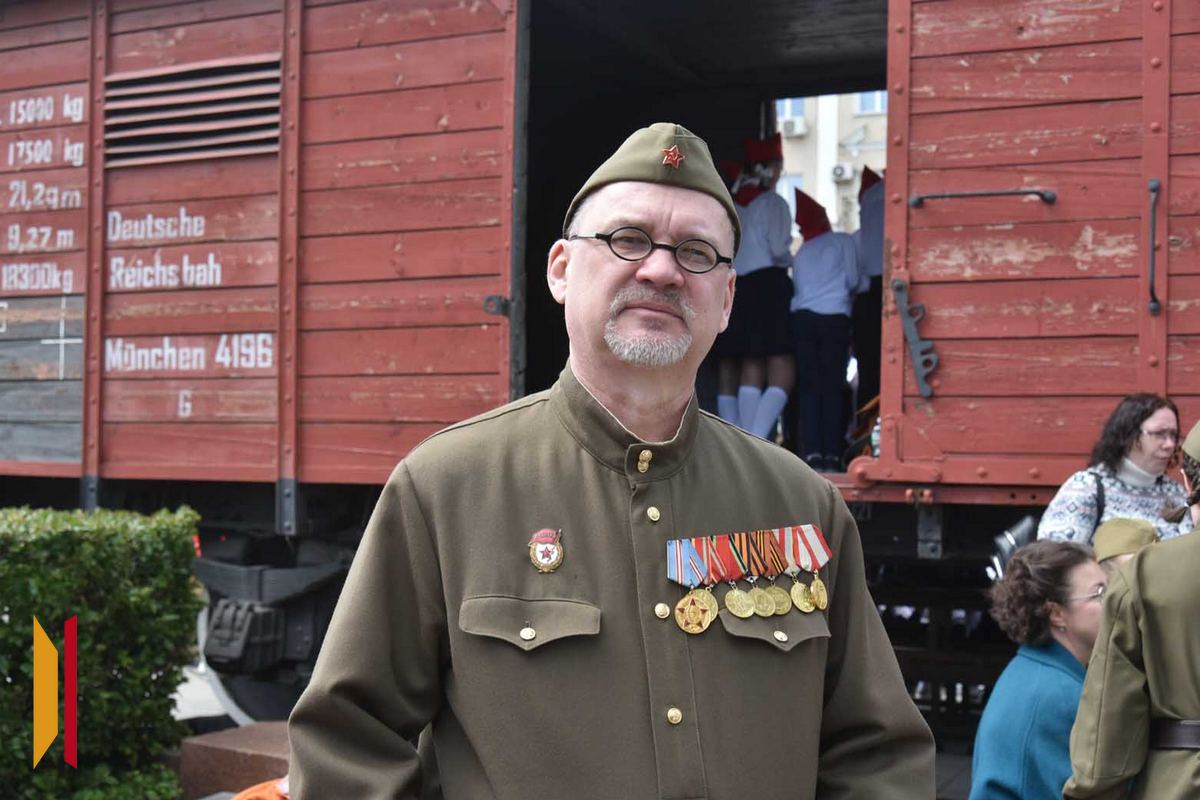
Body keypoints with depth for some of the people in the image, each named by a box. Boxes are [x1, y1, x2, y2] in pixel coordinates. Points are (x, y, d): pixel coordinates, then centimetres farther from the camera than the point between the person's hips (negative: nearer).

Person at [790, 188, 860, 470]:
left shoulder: (801, 253, 17)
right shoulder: (843, 241, 8)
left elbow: (797, 287, 12)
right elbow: (852, 280, 4)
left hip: (802, 317, 2)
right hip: (835, 318, -2)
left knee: (808, 387, 0)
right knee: (833, 388, -1)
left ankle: (812, 453, -8)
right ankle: (832, 454, -7)